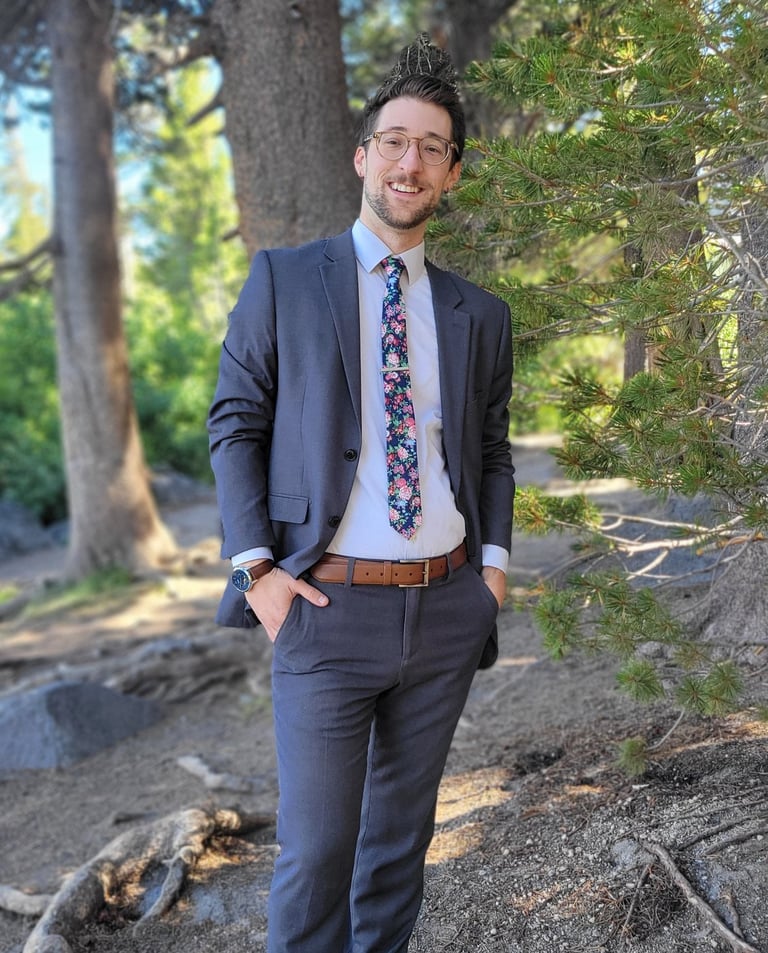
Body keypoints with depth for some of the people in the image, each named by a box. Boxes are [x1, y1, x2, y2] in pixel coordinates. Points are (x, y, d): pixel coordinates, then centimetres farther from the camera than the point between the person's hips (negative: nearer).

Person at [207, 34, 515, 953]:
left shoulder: (480, 315, 10)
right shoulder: (284, 279, 0)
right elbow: (235, 424, -1)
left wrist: (495, 557, 4)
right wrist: (258, 567, -9)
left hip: (449, 604, 4)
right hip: (328, 604, -3)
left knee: (403, 828, 16)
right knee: (315, 847, 1)